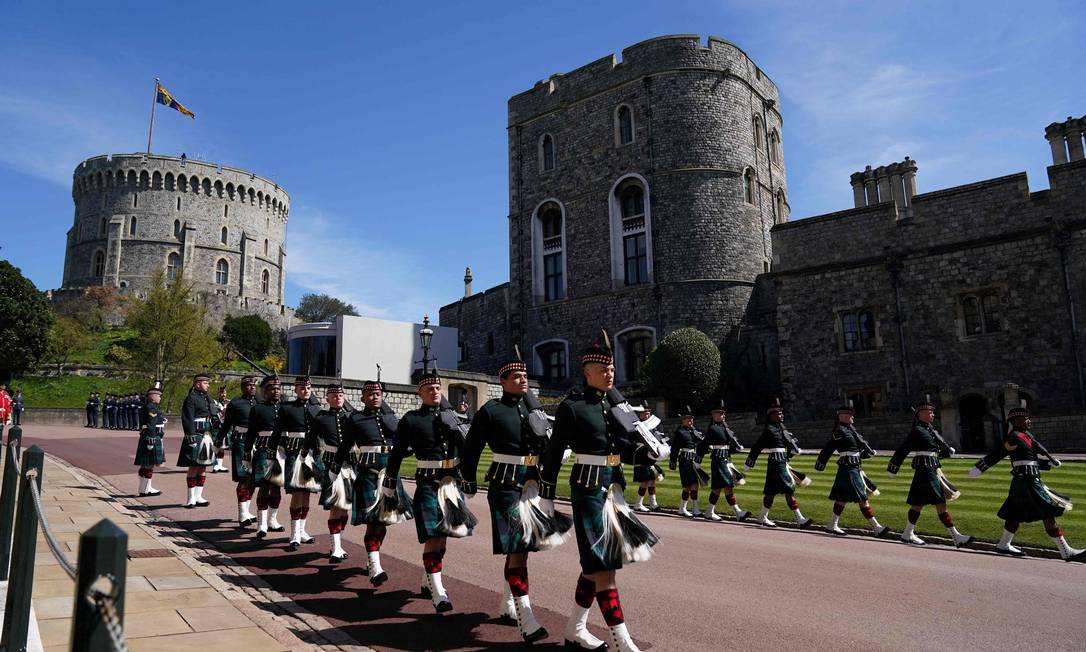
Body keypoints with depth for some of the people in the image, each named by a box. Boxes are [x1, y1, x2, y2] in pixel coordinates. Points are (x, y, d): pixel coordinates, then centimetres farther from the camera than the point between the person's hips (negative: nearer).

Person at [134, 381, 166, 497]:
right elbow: (151, 426, -21)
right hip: (153, 438, -11)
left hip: (147, 438, 11)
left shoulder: (147, 407, 18)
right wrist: (151, 441, -24)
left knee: (146, 465, 14)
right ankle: (146, 489, -1)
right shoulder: (151, 408, -15)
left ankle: (143, 489, 20)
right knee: (150, 464, -6)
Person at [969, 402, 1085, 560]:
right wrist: (978, 468, -13)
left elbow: (1032, 460, 20)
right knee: (1048, 513, -8)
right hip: (1027, 483, -10)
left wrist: (1050, 463, 7)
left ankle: (1003, 545, 25)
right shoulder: (1015, 437, -14)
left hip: (1023, 482, 10)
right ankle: (1066, 552, -4)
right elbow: (996, 455, -14)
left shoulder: (1025, 436, 16)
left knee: (1016, 515, 16)